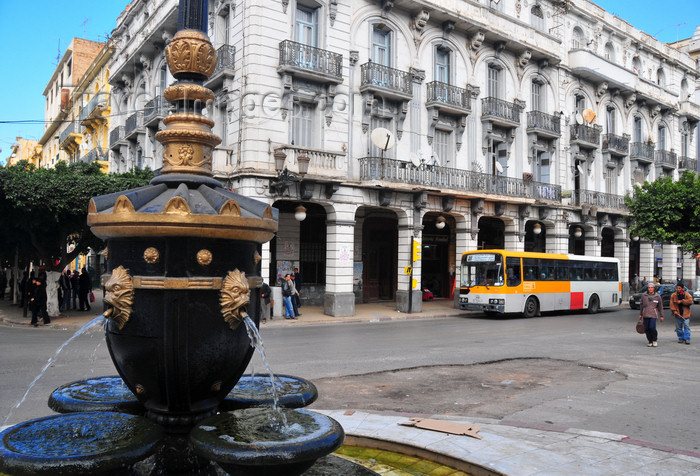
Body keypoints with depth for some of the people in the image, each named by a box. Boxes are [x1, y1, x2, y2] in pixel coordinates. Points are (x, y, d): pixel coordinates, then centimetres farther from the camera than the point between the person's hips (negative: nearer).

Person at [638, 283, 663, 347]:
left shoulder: (657, 296, 3)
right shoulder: (644, 296, 7)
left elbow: (660, 306, 8)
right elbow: (641, 305, 15)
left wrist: (661, 316, 6)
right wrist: (640, 314, 15)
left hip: (653, 315, -2)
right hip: (646, 315, 3)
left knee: (652, 327, -15)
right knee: (646, 329, 1)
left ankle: (654, 340, 7)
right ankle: (650, 342, 15)